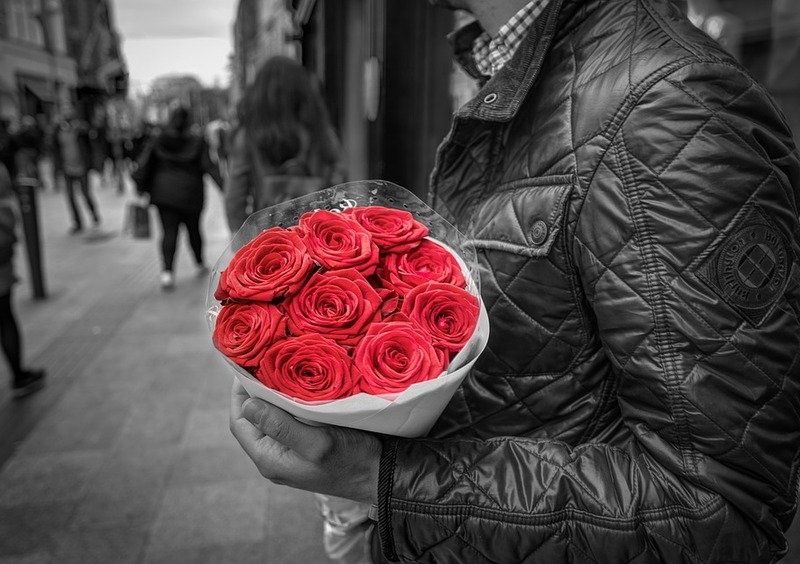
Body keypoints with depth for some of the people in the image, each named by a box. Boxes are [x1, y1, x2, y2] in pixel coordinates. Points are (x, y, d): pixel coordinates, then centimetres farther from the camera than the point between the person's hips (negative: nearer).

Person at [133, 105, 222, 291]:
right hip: (190, 194, -1)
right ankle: (200, 264, 30)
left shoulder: (159, 141, 2)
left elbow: (145, 165, -1)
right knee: (193, 229, 16)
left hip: (164, 194, 1)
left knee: (168, 232, -1)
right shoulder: (197, 142, -5)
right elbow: (209, 167, -8)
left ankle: (167, 271, -17)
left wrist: (141, 187, 5)